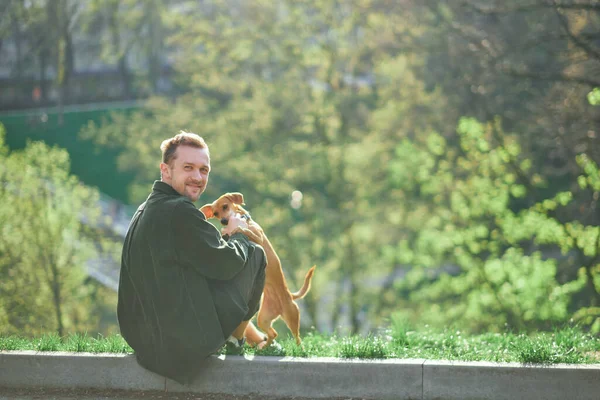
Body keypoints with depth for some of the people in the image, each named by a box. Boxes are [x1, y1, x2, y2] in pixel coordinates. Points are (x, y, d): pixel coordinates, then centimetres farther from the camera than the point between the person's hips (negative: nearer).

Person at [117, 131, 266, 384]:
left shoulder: (145, 211, 13)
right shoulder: (180, 212, -18)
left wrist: (221, 236, 13)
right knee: (254, 254, 5)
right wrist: (238, 234, 6)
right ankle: (236, 336, 16)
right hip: (189, 339, -10)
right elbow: (225, 263, -15)